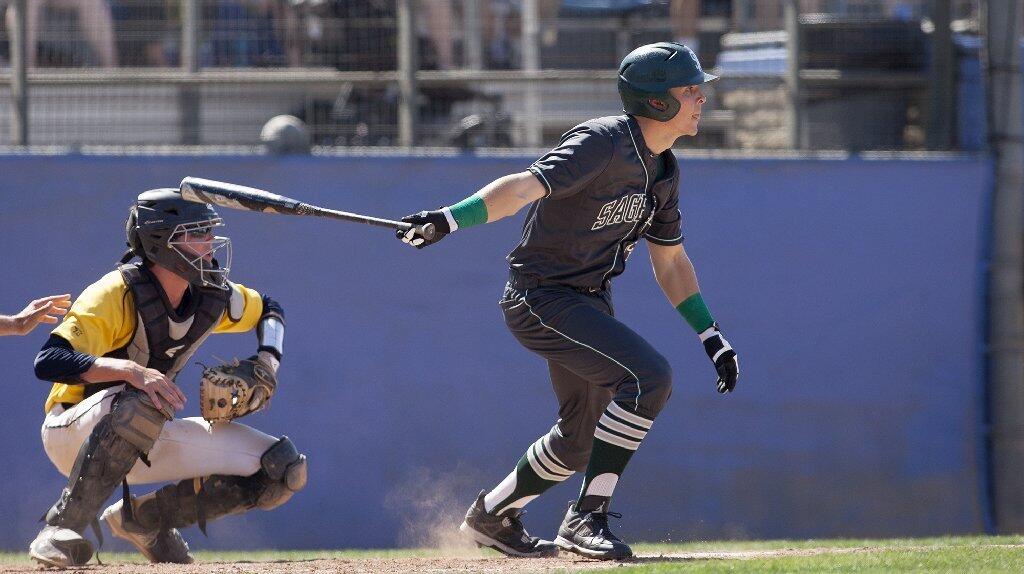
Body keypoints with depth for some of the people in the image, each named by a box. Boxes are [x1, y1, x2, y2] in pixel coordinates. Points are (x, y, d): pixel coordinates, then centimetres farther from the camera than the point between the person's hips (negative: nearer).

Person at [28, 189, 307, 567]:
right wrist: (129, 370, -48)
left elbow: (268, 310, 19)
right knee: (141, 405, -42)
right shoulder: (116, 294, -23)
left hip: (144, 443, 7)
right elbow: (48, 362, -35)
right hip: (72, 433, -7)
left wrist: (268, 359, -2)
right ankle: (63, 527, -30)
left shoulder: (214, 298, -3)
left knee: (284, 470, -6)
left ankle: (147, 518, 6)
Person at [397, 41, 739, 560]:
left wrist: (712, 338, 15)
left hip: (590, 302, 10)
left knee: (580, 439, 18)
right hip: (541, 298, -10)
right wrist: (451, 219, -48)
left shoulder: (662, 170, 8)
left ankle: (491, 516, 39)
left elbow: (670, 262, 18)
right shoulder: (604, 143, -20)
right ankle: (586, 517, -20)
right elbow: (528, 185, -34)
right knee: (648, 376, -25)